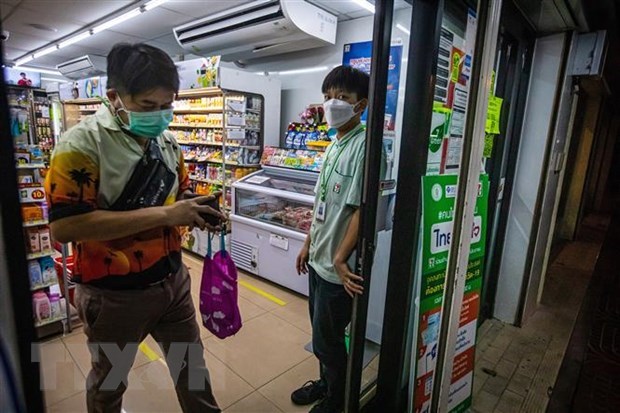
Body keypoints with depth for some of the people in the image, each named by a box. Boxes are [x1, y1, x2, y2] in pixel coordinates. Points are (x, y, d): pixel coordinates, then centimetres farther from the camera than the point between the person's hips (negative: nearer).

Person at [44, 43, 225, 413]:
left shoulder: (167, 140, 1)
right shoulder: (82, 143, -19)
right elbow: (65, 226, -28)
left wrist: (198, 210, -10)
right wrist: (164, 215, -31)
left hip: (173, 280, 6)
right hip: (114, 294, -5)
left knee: (191, 362, 24)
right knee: (109, 381, 23)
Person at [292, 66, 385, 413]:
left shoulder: (363, 146, -19)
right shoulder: (335, 144, 8)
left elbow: (361, 211, -22)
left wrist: (340, 260, -18)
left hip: (339, 267, -8)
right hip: (320, 259, 8)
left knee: (327, 340, 11)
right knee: (323, 334, 24)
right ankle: (327, 383, 48)